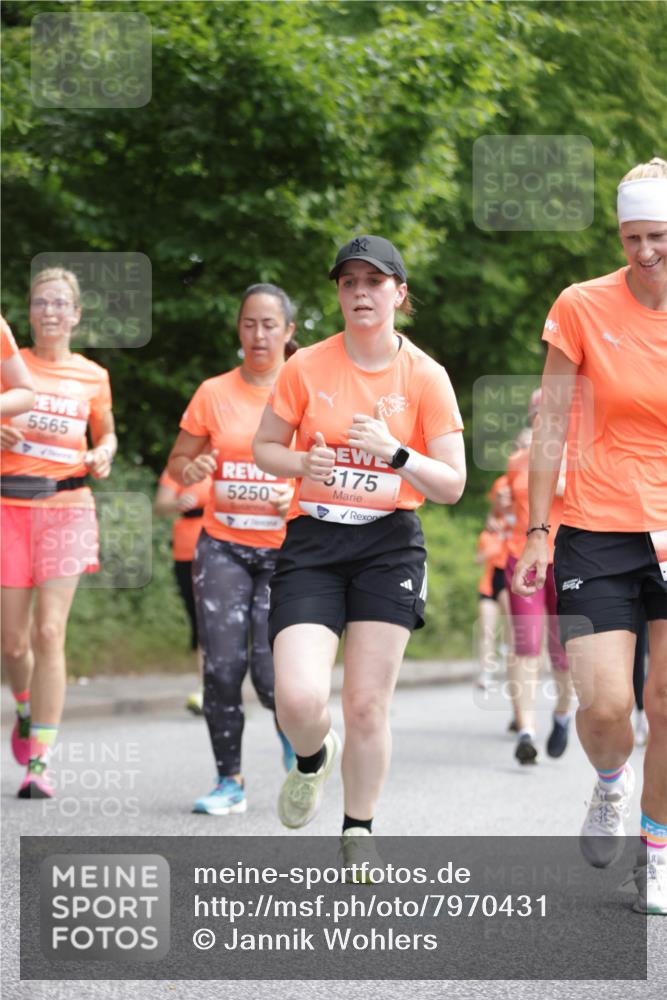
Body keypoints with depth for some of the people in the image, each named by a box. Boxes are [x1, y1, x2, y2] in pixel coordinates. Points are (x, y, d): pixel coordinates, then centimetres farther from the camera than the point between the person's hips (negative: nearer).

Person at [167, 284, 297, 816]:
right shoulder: (213, 393, 5)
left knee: (272, 671, -11)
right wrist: (191, 469, -11)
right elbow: (177, 463, 12)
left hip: (288, 550, -2)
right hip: (224, 546, 2)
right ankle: (230, 781, 7)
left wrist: (302, 498, -17)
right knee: (222, 666, -7)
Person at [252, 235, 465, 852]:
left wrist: (396, 454, -19)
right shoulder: (306, 367, 0)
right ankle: (312, 758, 22)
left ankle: (359, 832, 19)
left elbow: (452, 485, -2)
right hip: (312, 543, 0)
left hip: (390, 545, 0)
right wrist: (303, 463, -10)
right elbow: (265, 448, 11)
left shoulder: (425, 376, -2)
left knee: (367, 704, -2)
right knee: (299, 700, -15)